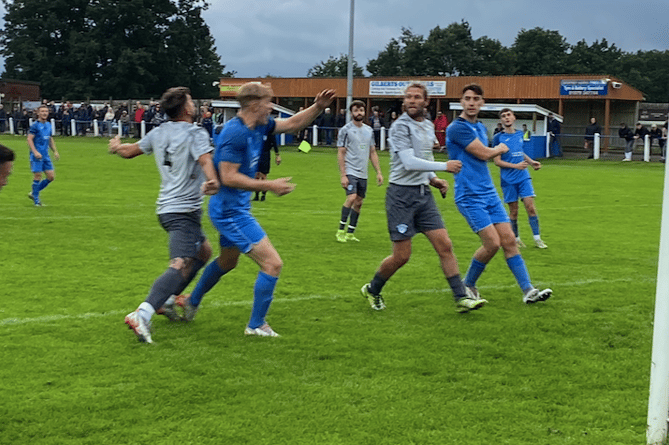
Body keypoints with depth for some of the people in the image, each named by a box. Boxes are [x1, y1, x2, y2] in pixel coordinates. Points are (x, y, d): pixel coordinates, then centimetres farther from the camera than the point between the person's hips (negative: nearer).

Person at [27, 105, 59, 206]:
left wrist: (55, 151, 15)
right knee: (37, 177, -6)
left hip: (46, 156, 7)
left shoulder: (48, 125, 13)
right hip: (36, 156, -7)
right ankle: (36, 200, 6)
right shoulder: (35, 125, -8)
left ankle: (33, 193, 18)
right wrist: (35, 152, -23)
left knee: (51, 177, 3)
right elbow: (29, 139, -13)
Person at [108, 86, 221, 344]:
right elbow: (205, 160, -29)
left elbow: (129, 151, 25)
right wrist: (212, 181, -46)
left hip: (166, 207, 9)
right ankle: (142, 315, -38)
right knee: (182, 265, -20)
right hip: (184, 210, -9)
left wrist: (116, 146, 47)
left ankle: (166, 300, 22)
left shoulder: (158, 133, 12)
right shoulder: (195, 134, -9)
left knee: (203, 251, 25)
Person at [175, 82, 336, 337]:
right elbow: (228, 177, -26)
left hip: (233, 209, 11)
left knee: (228, 261, 31)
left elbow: (291, 124, 18)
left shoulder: (258, 126, 5)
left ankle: (191, 302, 49)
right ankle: (256, 325, 3)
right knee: (273, 264, -9)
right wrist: (269, 186, -24)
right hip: (231, 211, -11)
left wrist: (318, 107, 5)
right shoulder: (235, 133, -23)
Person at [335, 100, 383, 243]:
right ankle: (341, 231, -11)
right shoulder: (346, 130, -5)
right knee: (351, 198, -21)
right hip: (350, 171, -6)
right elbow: (340, 153, -7)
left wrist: (378, 172, 11)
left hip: (363, 173, 6)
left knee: (359, 203, 6)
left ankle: (350, 233, 16)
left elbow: (372, 152, 17)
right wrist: (342, 175, -14)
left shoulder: (369, 130, 11)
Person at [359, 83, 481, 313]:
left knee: (445, 246, -2)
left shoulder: (428, 126, 13)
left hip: (423, 193, 7)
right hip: (401, 194, -7)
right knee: (402, 256, -3)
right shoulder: (400, 127, -12)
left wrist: (433, 178, 11)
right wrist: (444, 166, -20)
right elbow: (409, 162, -22)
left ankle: (462, 298, 2)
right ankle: (372, 290, 21)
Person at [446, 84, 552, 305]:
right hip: (469, 196, -8)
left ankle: (528, 290, -1)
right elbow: (484, 153, -14)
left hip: (489, 193, 8)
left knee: (509, 241, 0)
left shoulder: (481, 127, 15)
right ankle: (467, 286, 7)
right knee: (492, 243, -14)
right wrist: (500, 149, 5)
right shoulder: (456, 128, -13)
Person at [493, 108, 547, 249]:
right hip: (508, 180, -3)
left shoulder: (520, 134, 9)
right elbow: (497, 161, -8)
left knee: (531, 206, -6)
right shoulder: (498, 138, -6)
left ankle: (537, 238, 1)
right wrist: (516, 166, -17)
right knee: (513, 211, 3)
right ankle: (516, 239, 19)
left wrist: (531, 162, 12)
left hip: (523, 177, 3)